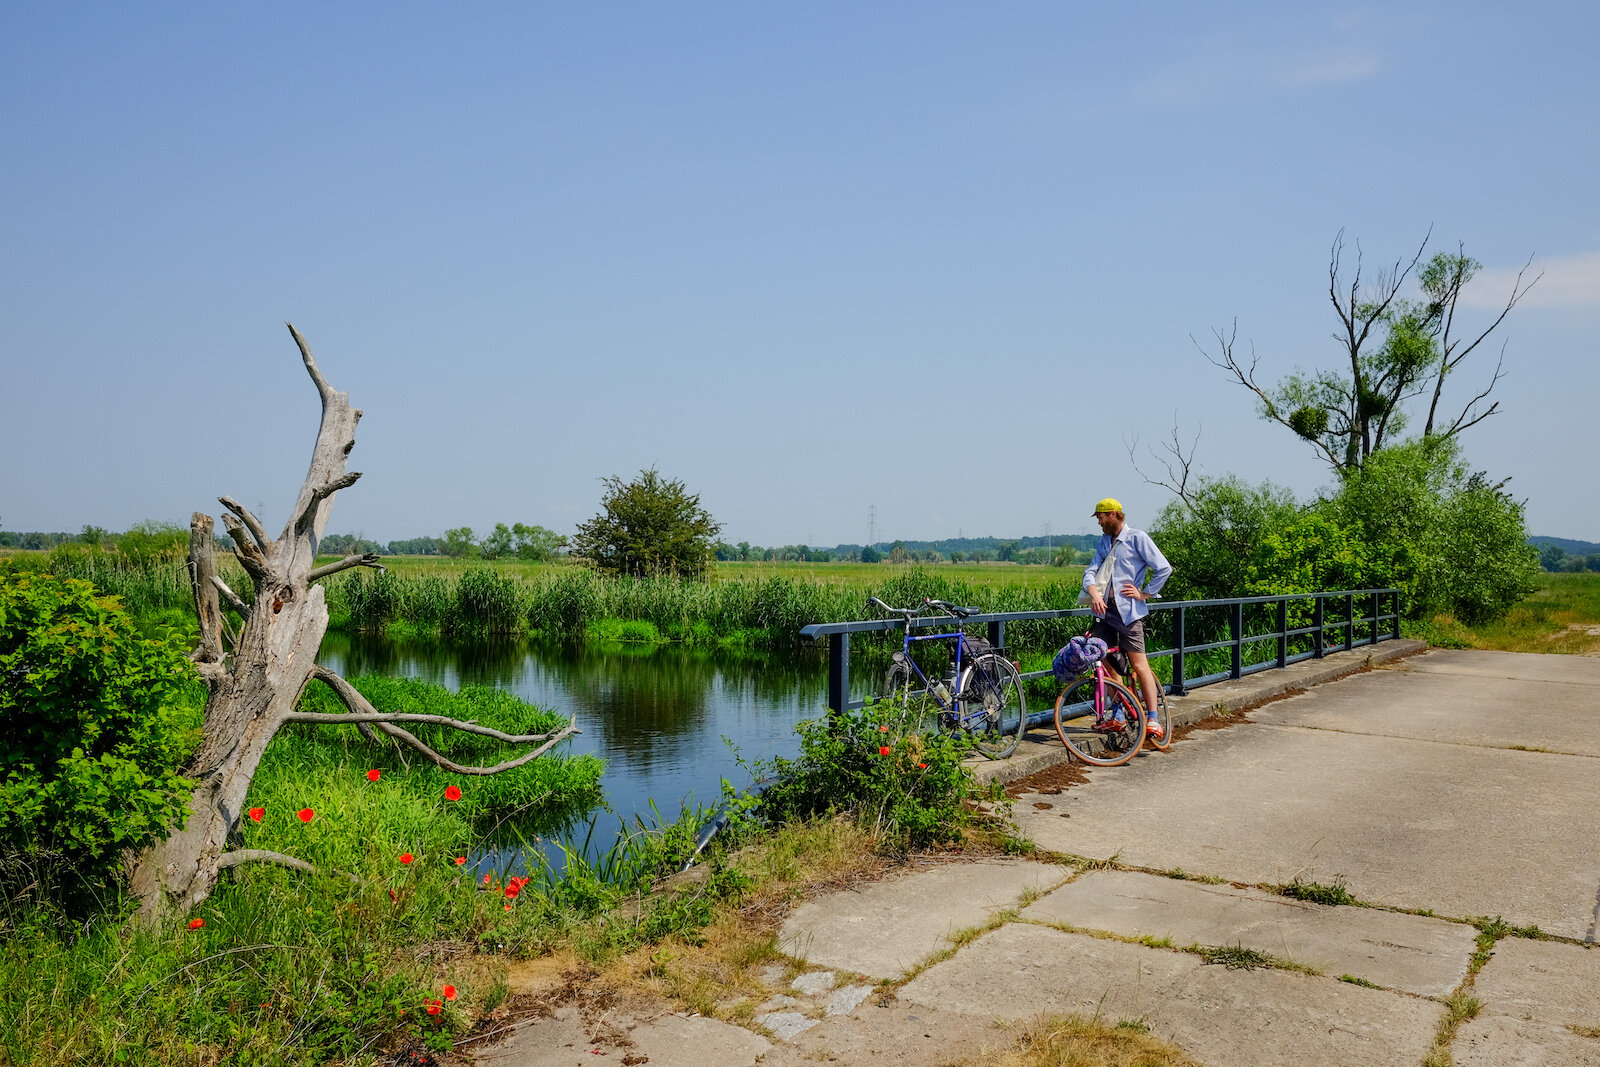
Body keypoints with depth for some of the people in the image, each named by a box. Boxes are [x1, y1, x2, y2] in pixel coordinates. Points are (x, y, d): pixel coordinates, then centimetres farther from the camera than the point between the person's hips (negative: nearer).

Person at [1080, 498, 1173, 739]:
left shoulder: (1137, 538, -3)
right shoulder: (1104, 542, 17)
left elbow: (1164, 569, -5)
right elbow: (1091, 571, 7)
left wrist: (1144, 593, -7)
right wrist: (1094, 592, -12)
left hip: (1127, 610, -7)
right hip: (1104, 609, 7)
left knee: (1139, 664, -9)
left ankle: (1153, 719, -6)